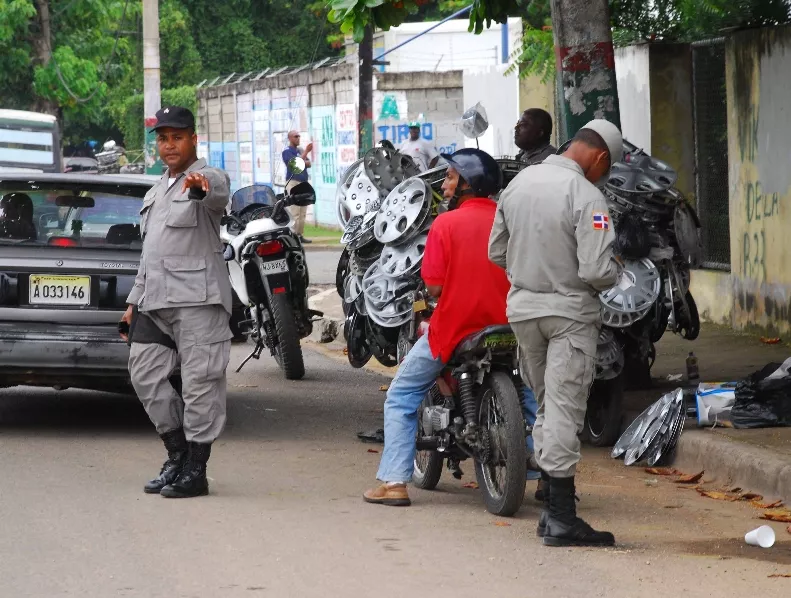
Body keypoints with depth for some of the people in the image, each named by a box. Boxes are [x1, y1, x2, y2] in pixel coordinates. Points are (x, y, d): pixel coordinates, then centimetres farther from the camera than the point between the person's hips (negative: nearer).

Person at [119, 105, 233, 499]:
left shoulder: (209, 180, -2)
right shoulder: (155, 193, 25)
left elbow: (218, 192, -29)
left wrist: (199, 184, -53)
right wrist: (135, 299, 25)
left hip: (197, 299, -8)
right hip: (154, 301, 9)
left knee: (200, 382, -7)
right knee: (146, 376, 6)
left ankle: (195, 471, -4)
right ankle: (177, 453, 19)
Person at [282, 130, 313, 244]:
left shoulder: (301, 150, 19)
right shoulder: (287, 151, -4)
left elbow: (309, 163, 10)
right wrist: (306, 152, -21)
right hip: (293, 182, -8)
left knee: (303, 213, 7)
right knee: (294, 212, -12)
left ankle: (300, 234, 10)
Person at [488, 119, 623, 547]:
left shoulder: (519, 183, 5)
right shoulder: (586, 196, -17)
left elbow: (496, 252, 13)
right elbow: (596, 270, -23)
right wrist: (614, 273, -2)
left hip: (523, 307, 7)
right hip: (569, 311, -6)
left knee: (546, 407, 17)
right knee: (564, 411, -4)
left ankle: (552, 507, 19)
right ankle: (561, 518, -4)